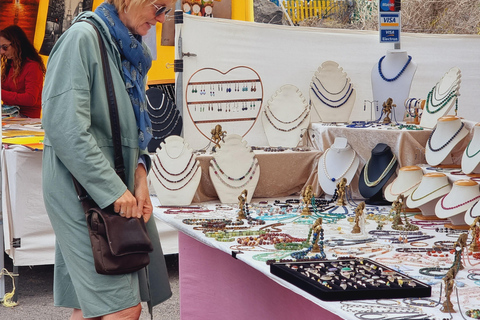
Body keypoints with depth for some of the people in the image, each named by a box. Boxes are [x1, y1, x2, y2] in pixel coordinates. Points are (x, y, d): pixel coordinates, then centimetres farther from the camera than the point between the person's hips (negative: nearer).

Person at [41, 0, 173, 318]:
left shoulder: (132, 50, 15)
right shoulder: (82, 38, -12)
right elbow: (65, 127, -20)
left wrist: (139, 176, 1)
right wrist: (114, 190, -20)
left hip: (119, 189, 9)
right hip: (84, 190, -9)